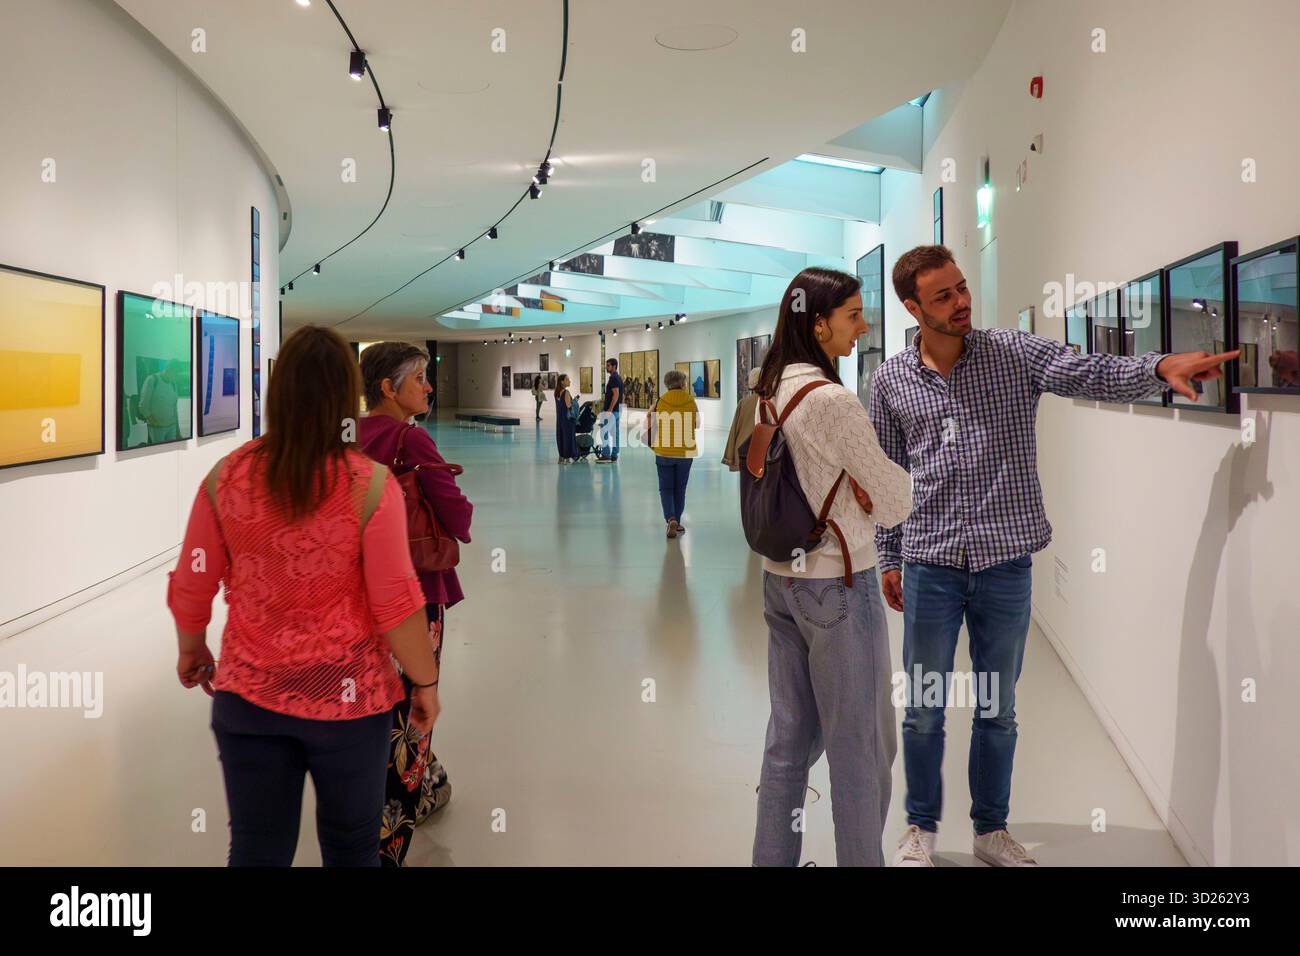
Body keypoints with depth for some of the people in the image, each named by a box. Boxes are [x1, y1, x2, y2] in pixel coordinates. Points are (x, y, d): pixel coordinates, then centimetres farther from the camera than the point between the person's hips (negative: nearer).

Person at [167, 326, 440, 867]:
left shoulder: (227, 475, -5)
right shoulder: (370, 484, -15)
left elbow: (192, 585, 3)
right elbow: (396, 604, -15)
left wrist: (191, 649, 21)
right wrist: (426, 682, -1)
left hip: (247, 694, 3)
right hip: (347, 696, -2)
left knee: (256, 848, 15)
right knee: (350, 844, 18)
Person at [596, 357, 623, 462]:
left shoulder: (613, 378, -15)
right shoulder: (618, 378, 15)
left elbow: (616, 394, -22)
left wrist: (609, 410, -23)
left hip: (612, 410, -10)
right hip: (617, 410, 10)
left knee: (604, 432, -7)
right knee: (614, 432, 9)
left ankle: (606, 454, -6)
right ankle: (614, 455, 11)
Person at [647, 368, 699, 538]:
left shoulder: (660, 401, -8)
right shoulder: (691, 401, -6)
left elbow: (649, 424, -5)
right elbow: (697, 424, 5)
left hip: (663, 452, -1)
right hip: (685, 452, 1)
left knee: (666, 488, 7)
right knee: (680, 489, 14)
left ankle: (671, 519, -13)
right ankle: (677, 522, 19)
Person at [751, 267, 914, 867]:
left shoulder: (769, 393, 5)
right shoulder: (832, 400, -20)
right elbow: (896, 503, -13)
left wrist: (854, 485, 6)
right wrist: (895, 479, 5)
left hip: (780, 579, 8)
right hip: (838, 586, -8)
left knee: (790, 738, 16)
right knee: (861, 747, 7)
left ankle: (772, 858, 26)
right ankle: (861, 858, 19)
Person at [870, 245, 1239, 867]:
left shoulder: (1014, 354, -2)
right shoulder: (890, 382, 0)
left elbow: (1091, 374, -15)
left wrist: (1160, 367, -35)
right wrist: (888, 559, 8)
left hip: (1006, 563, 0)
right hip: (930, 564, 0)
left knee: (998, 709, 13)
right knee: (923, 710, 9)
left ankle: (991, 830, 31)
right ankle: (921, 828, 29)